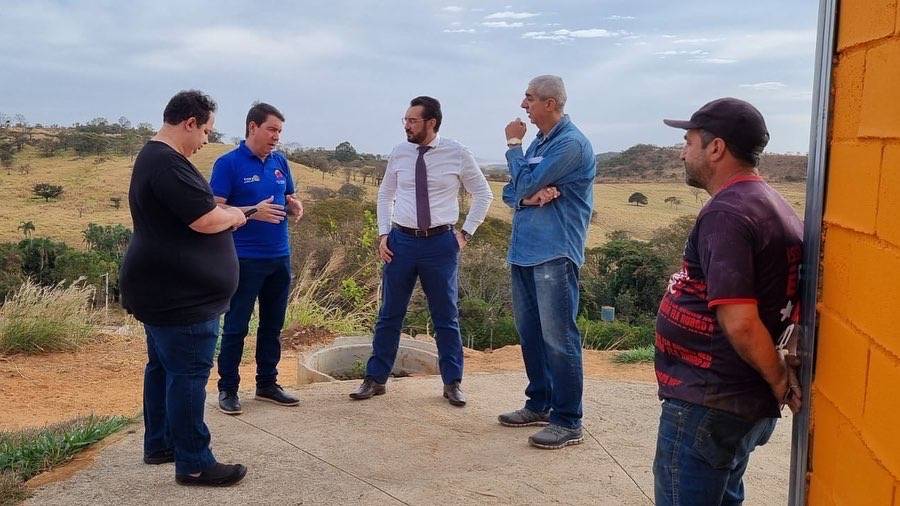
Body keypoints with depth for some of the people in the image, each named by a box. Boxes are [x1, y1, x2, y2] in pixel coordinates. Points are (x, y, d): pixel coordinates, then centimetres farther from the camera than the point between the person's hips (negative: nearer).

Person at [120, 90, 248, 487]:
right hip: (180, 295, -11)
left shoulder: (154, 156, 14)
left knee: (163, 368, 19)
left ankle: (159, 444, 31)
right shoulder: (168, 164, -22)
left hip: (164, 290, 11)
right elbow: (206, 221, -24)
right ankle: (193, 464, 4)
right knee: (188, 376, -4)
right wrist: (234, 216, -5)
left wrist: (221, 211, 6)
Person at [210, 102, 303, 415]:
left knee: (272, 325, 13)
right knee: (235, 327, 2)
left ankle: (267, 384, 25)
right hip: (244, 259, -6)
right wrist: (252, 212, -26)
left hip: (280, 257, 6)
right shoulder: (228, 163, -9)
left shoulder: (280, 162, 9)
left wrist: (294, 206, -5)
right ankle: (227, 388, 14)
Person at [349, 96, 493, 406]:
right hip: (401, 241, 2)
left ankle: (452, 383, 21)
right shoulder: (399, 154, 3)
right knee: (390, 315, 9)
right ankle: (375, 379, 21)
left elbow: (483, 195, 5)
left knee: (446, 317, 8)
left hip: (441, 243, -2)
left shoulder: (457, 154, -5)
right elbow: (385, 195, 15)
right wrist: (383, 234, 5)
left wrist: (466, 233, -1)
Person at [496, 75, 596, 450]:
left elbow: (526, 182, -15)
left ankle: (568, 422, 1)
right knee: (530, 332, 15)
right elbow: (511, 192, 14)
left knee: (558, 338, -6)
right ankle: (540, 404, 28)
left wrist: (513, 145, 0)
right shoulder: (539, 142, 16)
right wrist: (528, 197, -9)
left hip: (554, 253, -9)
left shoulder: (571, 144, -11)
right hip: (524, 250, 9)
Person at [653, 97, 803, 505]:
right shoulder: (776, 206, 10)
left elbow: (740, 323, -27)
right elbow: (780, 299, 17)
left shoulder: (725, 214, -20)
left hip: (706, 405, -10)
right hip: (750, 405, 10)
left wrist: (780, 380, -12)